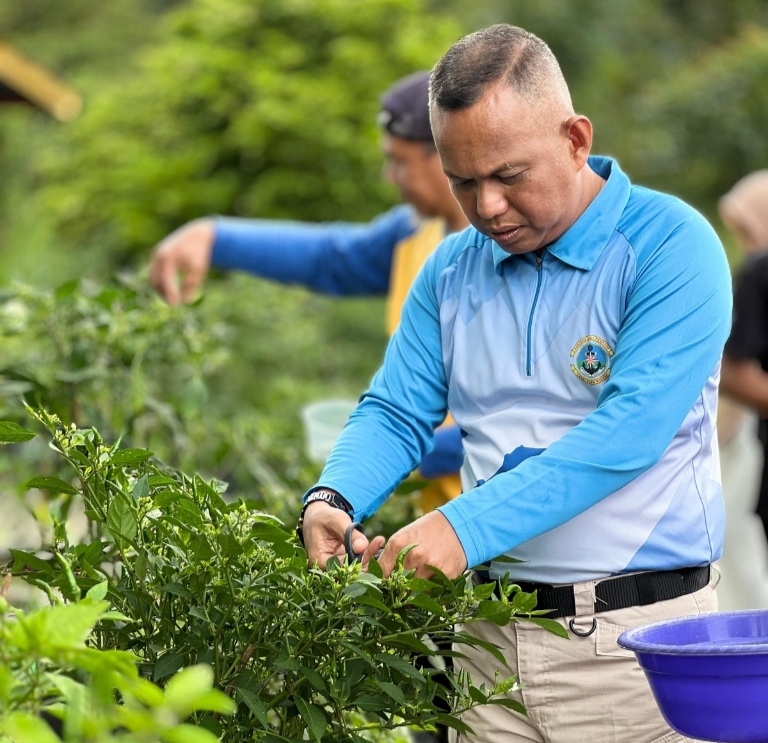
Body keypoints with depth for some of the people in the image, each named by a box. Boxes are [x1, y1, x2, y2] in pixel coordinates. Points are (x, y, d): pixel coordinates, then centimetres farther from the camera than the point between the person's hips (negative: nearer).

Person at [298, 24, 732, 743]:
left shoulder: (669, 246, -11)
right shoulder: (451, 271, 8)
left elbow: (628, 432, -21)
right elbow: (395, 413, 9)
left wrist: (467, 525, -28)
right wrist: (332, 499, -14)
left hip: (638, 630, -4)